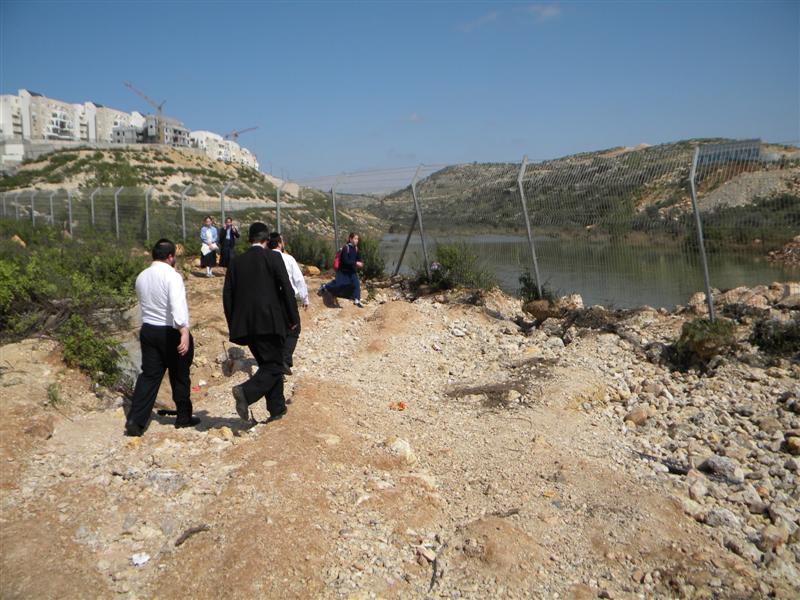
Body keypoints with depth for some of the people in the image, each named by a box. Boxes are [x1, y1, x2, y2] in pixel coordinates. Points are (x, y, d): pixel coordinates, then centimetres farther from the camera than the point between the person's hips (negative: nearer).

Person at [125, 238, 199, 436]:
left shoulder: (141, 277, 6)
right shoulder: (172, 276, -17)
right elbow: (177, 305, -31)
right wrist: (184, 331, -38)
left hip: (148, 330, 6)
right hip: (171, 332, -6)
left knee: (149, 375, 8)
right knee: (180, 376, 10)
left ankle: (135, 420, -2)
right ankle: (183, 417, 24)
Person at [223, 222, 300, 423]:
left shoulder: (236, 262, 9)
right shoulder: (273, 258, -4)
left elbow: (227, 294, 8)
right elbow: (287, 289, -8)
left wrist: (233, 326, 14)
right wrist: (293, 318, 1)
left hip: (245, 324, 6)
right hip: (269, 322, -5)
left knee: (267, 364, 16)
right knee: (273, 366, 1)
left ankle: (277, 408, 19)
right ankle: (246, 392, -22)